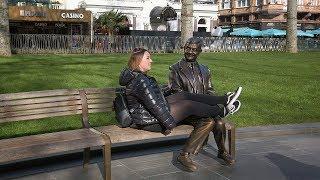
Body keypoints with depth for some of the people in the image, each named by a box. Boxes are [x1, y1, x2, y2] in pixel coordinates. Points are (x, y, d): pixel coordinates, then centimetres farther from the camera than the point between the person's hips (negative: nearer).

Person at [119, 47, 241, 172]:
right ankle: (222, 110, 10)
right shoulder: (139, 81, -25)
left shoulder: (137, 76, 9)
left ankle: (225, 99, 5)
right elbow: (154, 105, -26)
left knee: (185, 95, 2)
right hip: (151, 122, -10)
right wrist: (169, 123, -20)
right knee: (189, 105, -9)